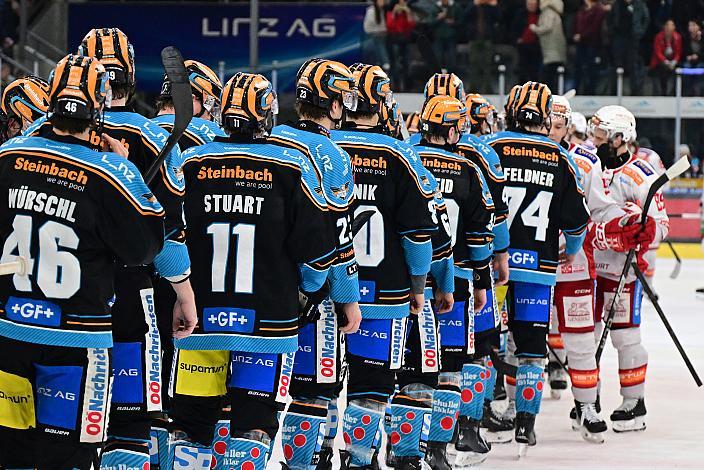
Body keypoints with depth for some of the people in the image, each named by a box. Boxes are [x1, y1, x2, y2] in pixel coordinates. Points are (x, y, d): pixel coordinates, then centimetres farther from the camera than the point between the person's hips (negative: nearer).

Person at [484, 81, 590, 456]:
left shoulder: (490, 149, -4)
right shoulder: (561, 161, 1)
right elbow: (576, 220, 6)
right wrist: (571, 252, 26)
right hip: (538, 266, 1)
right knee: (531, 345, 7)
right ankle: (525, 425, 6)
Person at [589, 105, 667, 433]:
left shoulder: (640, 176, -11)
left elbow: (661, 226, -12)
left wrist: (642, 225, -29)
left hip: (623, 270, -7)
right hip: (589, 267, 7)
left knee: (625, 336, -3)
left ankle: (634, 405, 5)